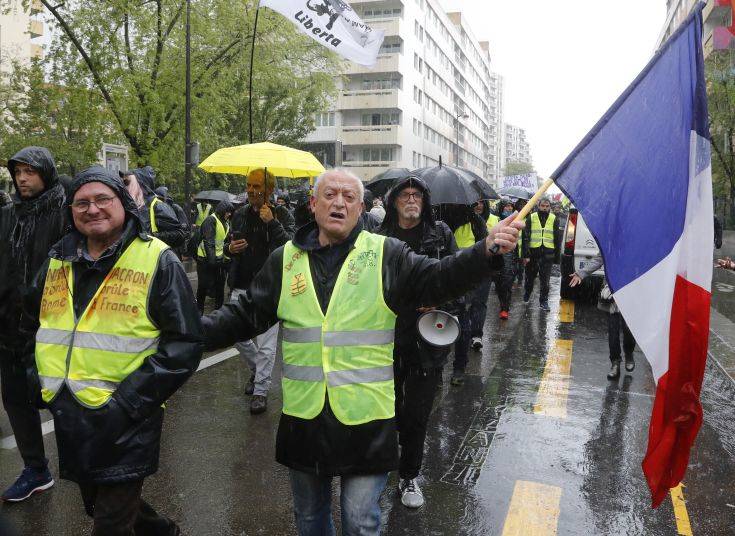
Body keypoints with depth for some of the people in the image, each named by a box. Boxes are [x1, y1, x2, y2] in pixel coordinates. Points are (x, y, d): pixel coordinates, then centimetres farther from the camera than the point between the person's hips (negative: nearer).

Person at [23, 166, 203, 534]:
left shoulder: (157, 261, -11)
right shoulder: (59, 259, 7)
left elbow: (184, 343, -14)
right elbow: (33, 324, 23)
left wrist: (128, 402, -19)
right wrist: (40, 380, 12)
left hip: (124, 425, -6)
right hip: (66, 418, 7)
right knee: (96, 506, 23)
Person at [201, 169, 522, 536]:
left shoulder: (387, 254, -2)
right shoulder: (285, 260, 4)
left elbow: (439, 279, -10)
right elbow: (245, 314, 7)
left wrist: (485, 250, -26)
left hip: (366, 416, -2)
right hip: (303, 413, 3)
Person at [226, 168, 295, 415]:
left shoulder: (282, 215, -4)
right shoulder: (240, 214, 10)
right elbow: (228, 245, 20)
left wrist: (272, 222, -24)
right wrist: (230, 248, -4)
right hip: (241, 286, 5)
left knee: (266, 345, -1)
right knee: (238, 337, 11)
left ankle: (261, 390, 13)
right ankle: (256, 370, 38)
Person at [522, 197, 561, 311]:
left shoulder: (554, 220, 6)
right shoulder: (531, 218, 1)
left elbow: (557, 239, 9)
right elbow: (525, 237, -2)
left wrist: (557, 257, 5)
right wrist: (526, 255, -10)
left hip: (547, 254, 0)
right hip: (533, 252, 0)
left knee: (545, 279, 0)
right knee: (530, 276, 14)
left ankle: (544, 301, 10)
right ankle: (527, 294, 37)